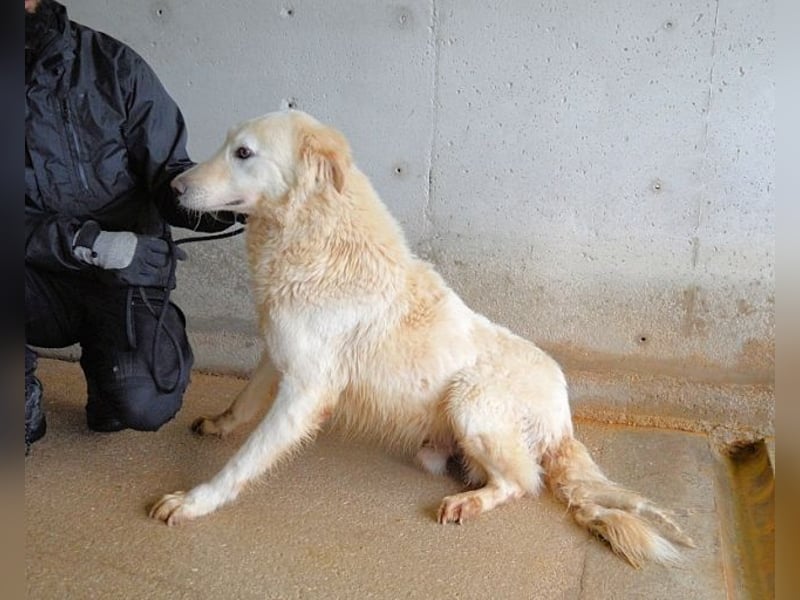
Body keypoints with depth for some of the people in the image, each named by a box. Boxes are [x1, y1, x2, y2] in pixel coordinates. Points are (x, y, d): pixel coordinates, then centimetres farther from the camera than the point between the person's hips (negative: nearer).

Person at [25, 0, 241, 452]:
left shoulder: (114, 65, -5)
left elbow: (167, 176, -6)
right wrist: (84, 241, -23)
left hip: (126, 273, -1)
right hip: (43, 275, 1)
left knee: (144, 405, -22)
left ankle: (107, 351, 16)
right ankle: (23, 405, 1)